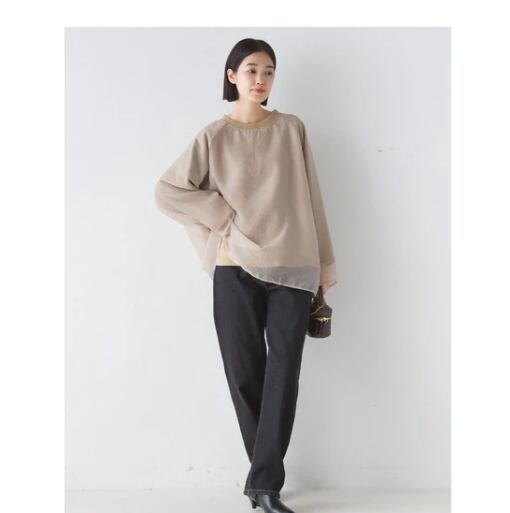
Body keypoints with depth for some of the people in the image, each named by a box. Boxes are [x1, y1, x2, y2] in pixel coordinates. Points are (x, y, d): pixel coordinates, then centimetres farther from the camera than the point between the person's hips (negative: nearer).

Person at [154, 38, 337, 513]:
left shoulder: (292, 129, 8)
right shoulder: (213, 136, 3)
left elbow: (310, 198, 8)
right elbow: (166, 190, 1)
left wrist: (325, 263, 7)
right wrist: (224, 215, -6)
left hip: (292, 268, 1)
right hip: (237, 270, 0)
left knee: (283, 375, -5)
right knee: (245, 374, 4)